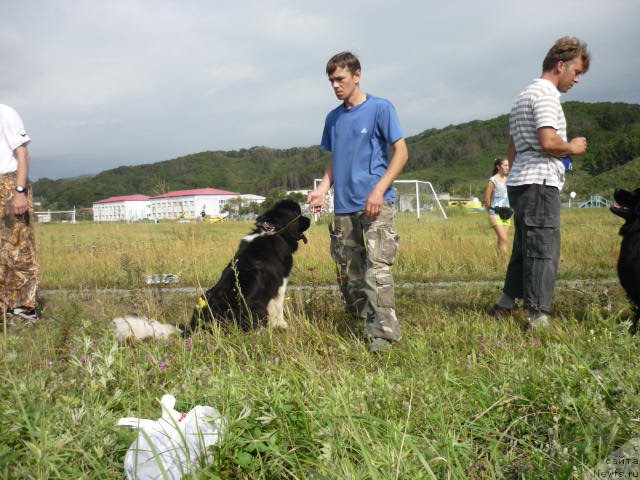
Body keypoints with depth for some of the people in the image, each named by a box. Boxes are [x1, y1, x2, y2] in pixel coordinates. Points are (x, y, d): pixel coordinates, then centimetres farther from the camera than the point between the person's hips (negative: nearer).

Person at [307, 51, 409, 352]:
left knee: (377, 268, -15)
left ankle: (384, 333, -14)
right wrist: (323, 189, 4)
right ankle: (361, 324, 21)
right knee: (348, 272, 9)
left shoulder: (380, 108, -1)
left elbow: (401, 152, -5)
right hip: (343, 206, 6)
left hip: (376, 203, -6)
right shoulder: (333, 118, 15)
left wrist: (379, 190, -15)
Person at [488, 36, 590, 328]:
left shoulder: (523, 96, 23)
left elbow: (512, 149, 26)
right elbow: (548, 141, -22)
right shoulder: (546, 94, -9)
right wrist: (572, 147, -4)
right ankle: (538, 315, -9)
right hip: (540, 183, -10)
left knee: (525, 248, 16)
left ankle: (505, 305, 23)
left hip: (520, 181, 10)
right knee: (544, 250, -9)